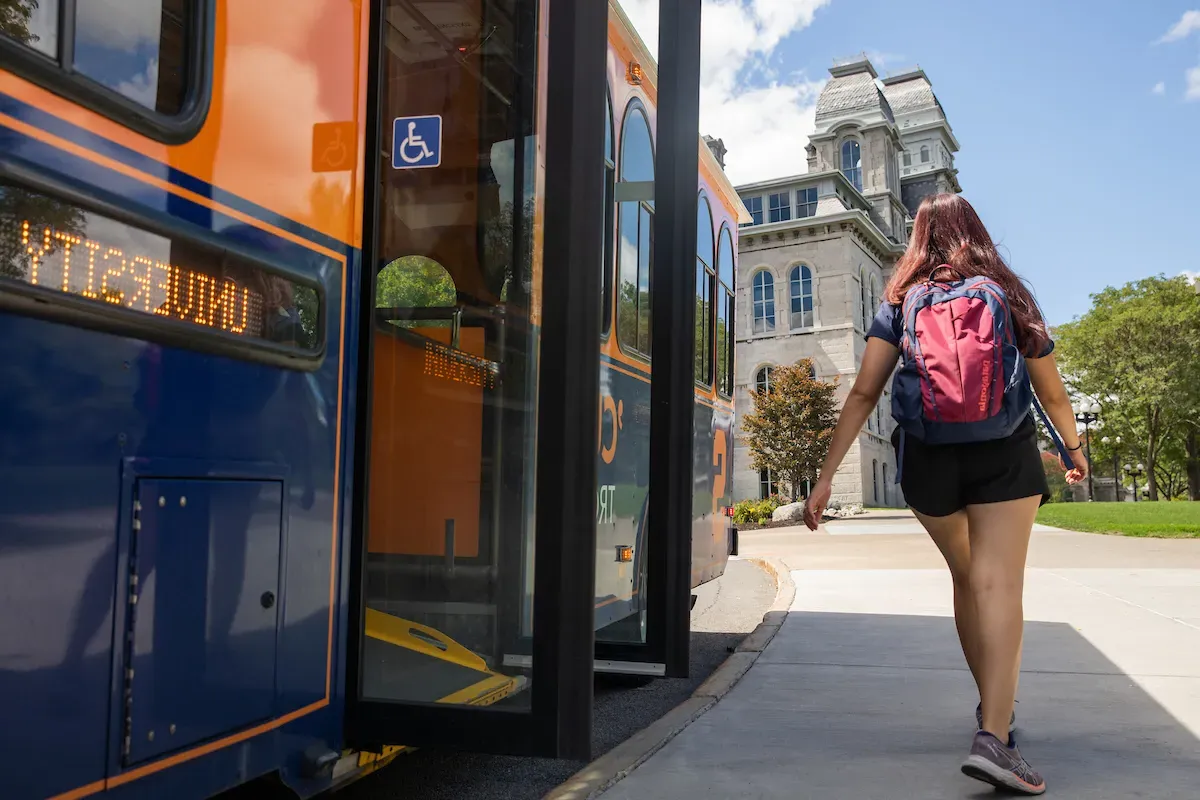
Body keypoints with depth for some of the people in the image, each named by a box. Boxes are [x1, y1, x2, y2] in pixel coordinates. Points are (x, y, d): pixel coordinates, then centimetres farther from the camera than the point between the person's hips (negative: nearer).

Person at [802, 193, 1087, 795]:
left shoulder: (900, 303, 6)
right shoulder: (1009, 294, 7)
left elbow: (864, 393, -4)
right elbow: (1051, 393, 12)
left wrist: (826, 476, -3)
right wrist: (1074, 449, 30)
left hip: (926, 459, 2)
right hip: (1004, 457, -2)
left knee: (966, 577, 20)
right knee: (998, 584, -8)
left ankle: (994, 709, 30)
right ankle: (993, 736, -22)